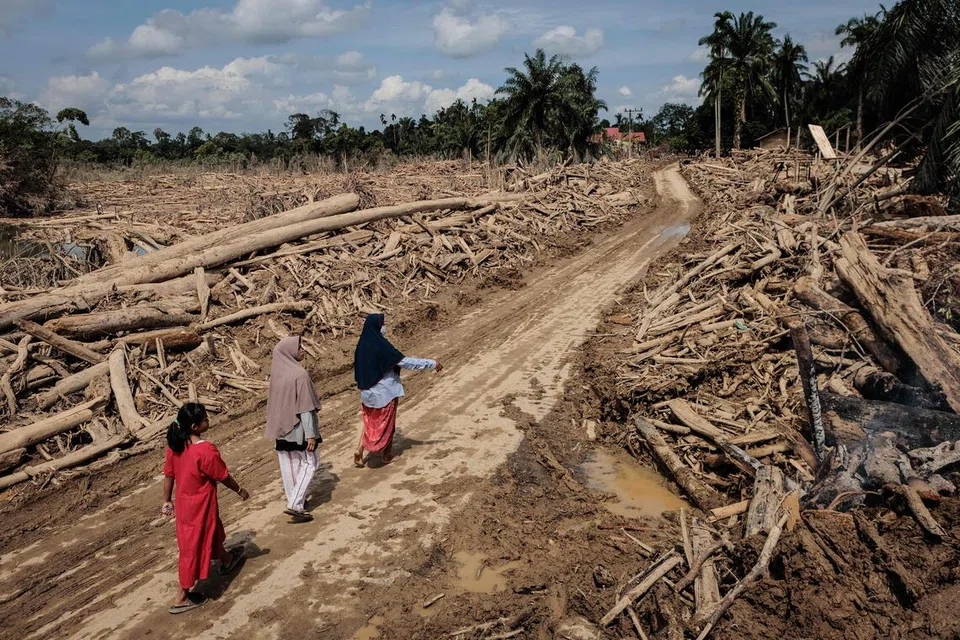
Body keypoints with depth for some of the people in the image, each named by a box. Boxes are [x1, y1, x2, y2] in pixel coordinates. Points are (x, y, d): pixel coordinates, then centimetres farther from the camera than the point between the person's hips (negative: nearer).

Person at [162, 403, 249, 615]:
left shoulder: (174, 445, -9)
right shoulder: (206, 450, -30)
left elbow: (169, 474, 2)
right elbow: (223, 477, -17)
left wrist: (167, 500, 15)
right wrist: (240, 490, 1)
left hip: (183, 501, 7)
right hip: (200, 505, -7)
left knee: (212, 532, 29)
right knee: (193, 547, 7)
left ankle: (226, 561, 55)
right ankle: (182, 598, 19)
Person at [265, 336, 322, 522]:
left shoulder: (277, 372, 1)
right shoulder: (300, 374, -22)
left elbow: (275, 400, 11)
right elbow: (305, 407, -21)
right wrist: (311, 434, -17)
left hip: (281, 426, 7)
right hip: (298, 428, -7)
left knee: (289, 464, 16)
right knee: (309, 463, 4)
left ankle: (295, 499, 28)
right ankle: (295, 505, -2)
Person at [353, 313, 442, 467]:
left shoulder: (362, 345, -2)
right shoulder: (382, 346, -24)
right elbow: (405, 361, -23)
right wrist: (432, 363, -18)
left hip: (367, 392, 6)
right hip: (385, 392, -6)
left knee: (370, 422, 20)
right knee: (387, 423, 12)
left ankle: (359, 450, 9)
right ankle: (387, 455, 24)